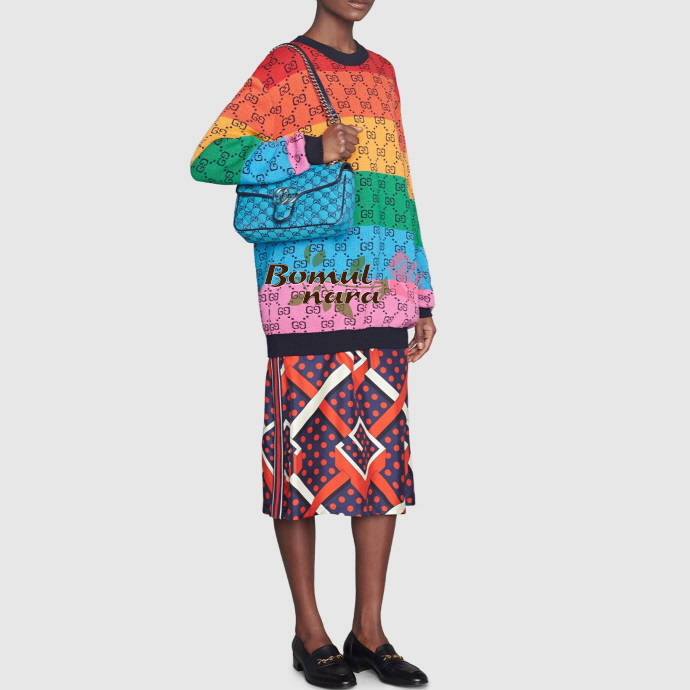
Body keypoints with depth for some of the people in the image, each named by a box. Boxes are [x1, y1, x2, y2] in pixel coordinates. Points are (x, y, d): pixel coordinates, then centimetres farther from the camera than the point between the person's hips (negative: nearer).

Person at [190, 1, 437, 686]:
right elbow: (208, 161, -7)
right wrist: (313, 150, -12)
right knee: (304, 460, -1)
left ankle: (369, 631, 14)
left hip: (383, 297, 6)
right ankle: (310, 634, 12)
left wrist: (422, 300, 16)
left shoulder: (381, 73, 20)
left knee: (384, 461, 5)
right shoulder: (282, 69, 3)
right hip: (307, 298, -5)